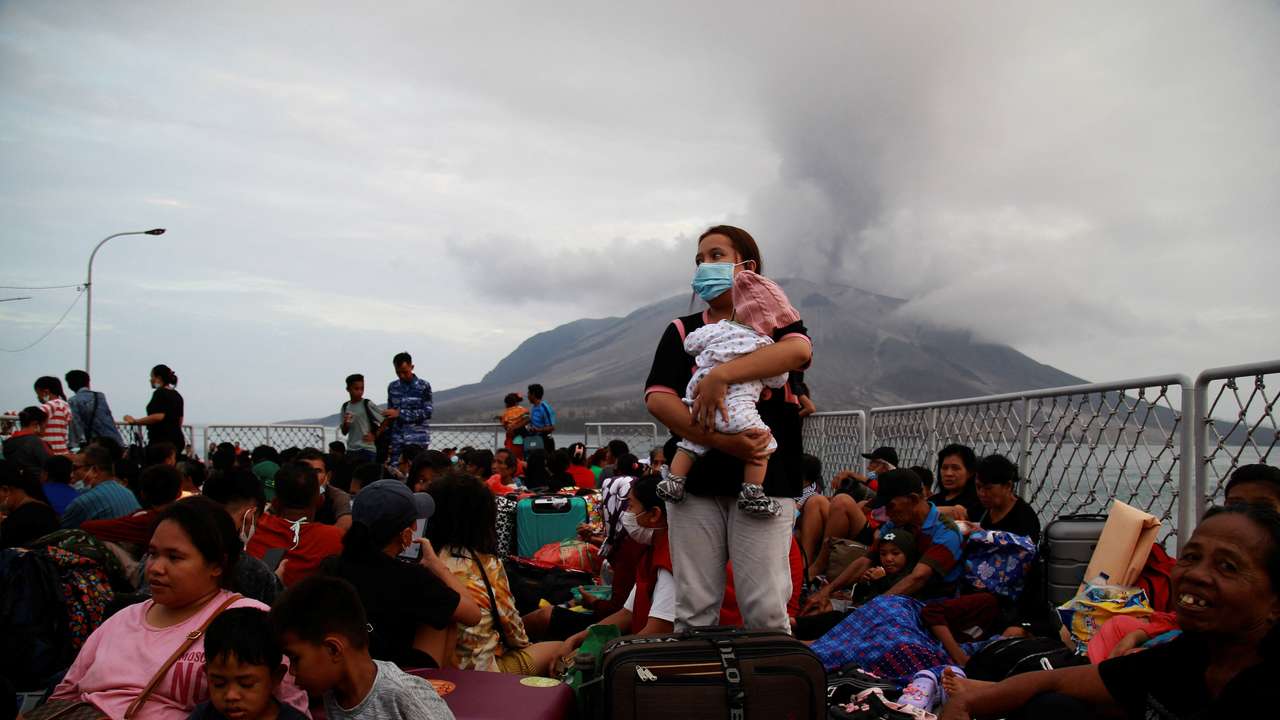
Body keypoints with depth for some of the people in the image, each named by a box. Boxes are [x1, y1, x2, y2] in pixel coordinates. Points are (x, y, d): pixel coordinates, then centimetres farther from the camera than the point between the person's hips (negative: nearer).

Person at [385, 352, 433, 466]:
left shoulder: (423, 386, -1)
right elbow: (390, 414, 17)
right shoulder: (392, 387, 11)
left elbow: (427, 413, -7)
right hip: (397, 440, 4)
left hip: (417, 440, -3)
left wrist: (400, 413, -14)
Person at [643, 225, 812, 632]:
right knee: (694, 609, 3)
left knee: (766, 611, -5)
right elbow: (657, 399, -2)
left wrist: (720, 375, -21)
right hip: (694, 478, 2)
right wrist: (720, 441, -16)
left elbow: (799, 351, -14)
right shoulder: (682, 331, 14)